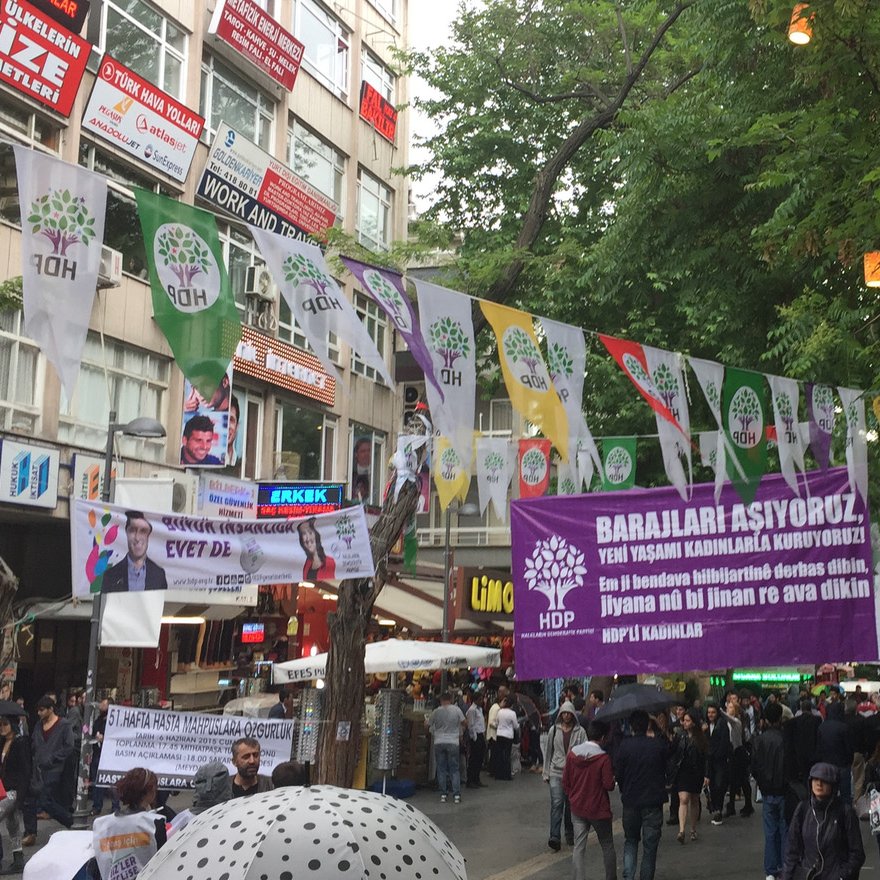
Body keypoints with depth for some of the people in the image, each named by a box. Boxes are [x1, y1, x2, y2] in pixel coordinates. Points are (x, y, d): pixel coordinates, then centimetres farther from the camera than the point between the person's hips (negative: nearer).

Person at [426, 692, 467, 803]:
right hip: (453, 742, 0)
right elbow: (465, 723, 1)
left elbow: (427, 725, 6)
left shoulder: (436, 711, -2)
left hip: (439, 743, 0)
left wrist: (426, 719, 28)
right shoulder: (456, 710, -4)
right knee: (454, 769, 6)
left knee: (441, 769, 8)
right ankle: (456, 795, 0)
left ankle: (443, 795, 8)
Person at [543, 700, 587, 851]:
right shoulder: (554, 730, 5)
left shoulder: (580, 731, 0)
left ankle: (570, 835, 28)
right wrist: (546, 773, 12)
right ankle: (555, 837, -17)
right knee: (557, 803, -12)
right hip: (556, 772, 0)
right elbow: (548, 752, 12)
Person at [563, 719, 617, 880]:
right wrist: (612, 776, 3)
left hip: (577, 808, 3)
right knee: (607, 846, 15)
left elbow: (565, 781, 4)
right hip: (598, 809, -3)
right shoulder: (603, 758, -18)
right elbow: (609, 785, -17)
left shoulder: (572, 753, -3)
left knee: (579, 847, 5)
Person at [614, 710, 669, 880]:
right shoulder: (660, 744, -8)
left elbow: (618, 774, -4)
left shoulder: (623, 746, -10)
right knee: (650, 845, 10)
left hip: (630, 802, 1)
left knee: (630, 841, 17)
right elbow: (668, 769, 2)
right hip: (653, 802, -1)